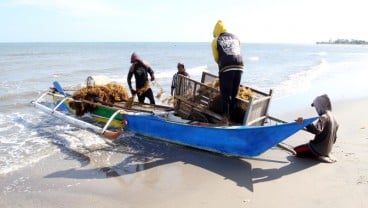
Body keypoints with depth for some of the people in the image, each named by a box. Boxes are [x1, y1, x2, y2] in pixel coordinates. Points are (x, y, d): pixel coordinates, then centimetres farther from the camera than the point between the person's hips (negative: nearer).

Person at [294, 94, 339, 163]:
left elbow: (317, 129, -41)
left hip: (320, 149, -10)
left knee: (297, 150, -4)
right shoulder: (332, 117, 7)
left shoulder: (324, 117, -21)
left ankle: (316, 156, -4)